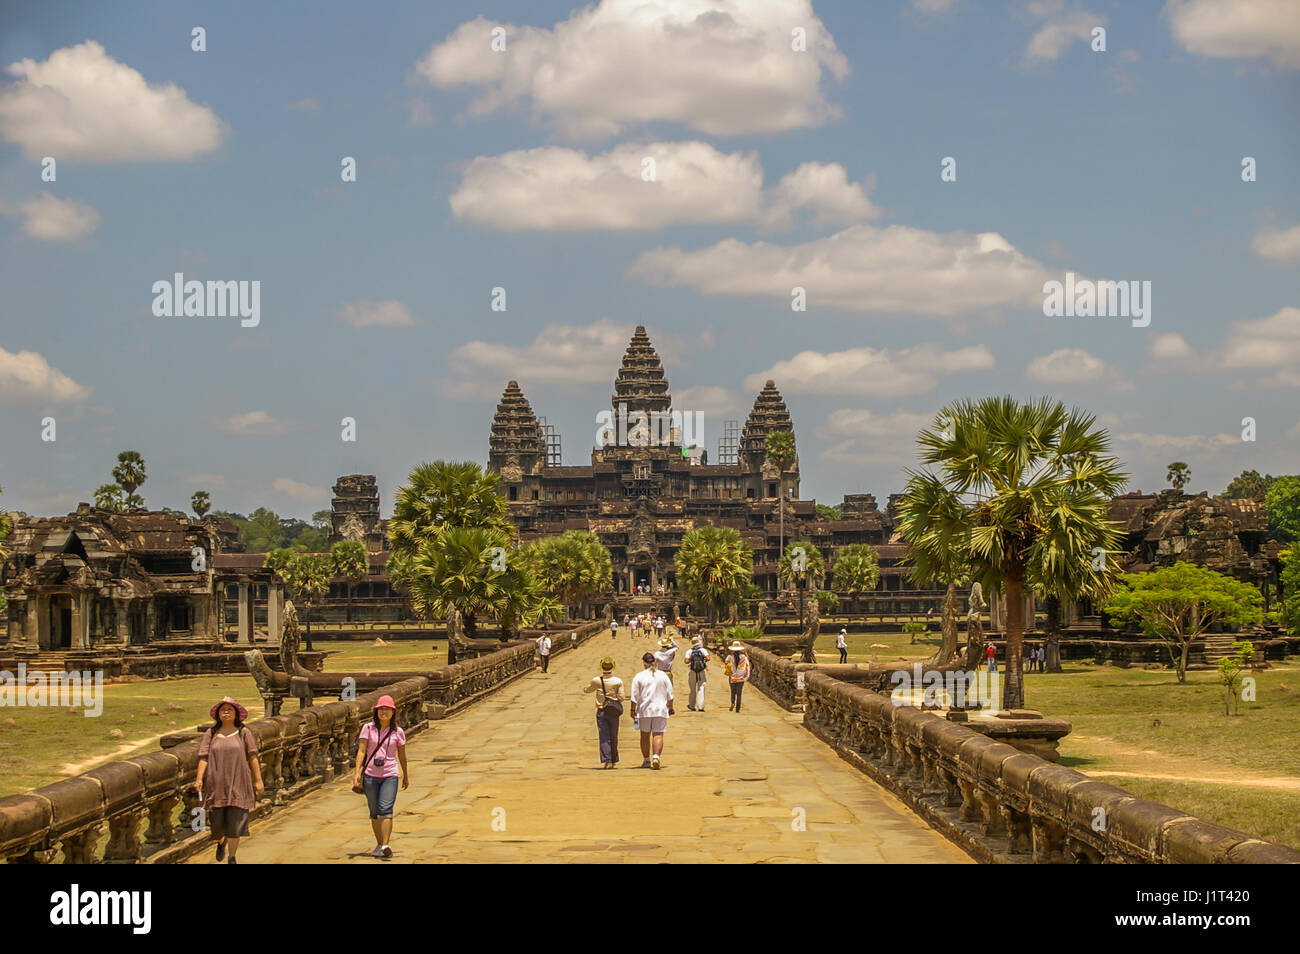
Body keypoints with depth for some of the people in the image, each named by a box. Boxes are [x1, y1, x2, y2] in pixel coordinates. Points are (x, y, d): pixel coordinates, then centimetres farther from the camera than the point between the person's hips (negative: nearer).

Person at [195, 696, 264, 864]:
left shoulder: (244, 733, 5)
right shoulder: (210, 734, 7)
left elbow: (252, 758, 5)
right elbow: (204, 758, 1)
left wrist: (258, 780, 1)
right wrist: (199, 779, -12)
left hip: (237, 784, -1)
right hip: (216, 784, 1)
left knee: (235, 822, -7)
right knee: (217, 821, 4)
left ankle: (232, 858, 4)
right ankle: (221, 843, 39)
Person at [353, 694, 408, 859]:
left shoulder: (397, 732, 3)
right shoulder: (368, 728, 0)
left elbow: (402, 755, 14)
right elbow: (361, 751, -5)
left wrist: (406, 775, 23)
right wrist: (357, 771, -15)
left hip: (389, 776, -1)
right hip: (370, 776, 1)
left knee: (385, 810, -16)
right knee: (374, 813, 9)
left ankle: (385, 846, -23)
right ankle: (379, 844, 23)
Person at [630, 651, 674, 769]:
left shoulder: (639, 676, -3)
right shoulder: (663, 675, 2)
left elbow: (635, 696, -3)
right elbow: (670, 695, 6)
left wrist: (633, 710, 4)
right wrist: (670, 708, 16)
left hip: (644, 710, 0)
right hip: (660, 709, 0)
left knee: (645, 735, 11)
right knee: (658, 735, -3)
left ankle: (646, 760, 14)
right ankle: (656, 756, -22)